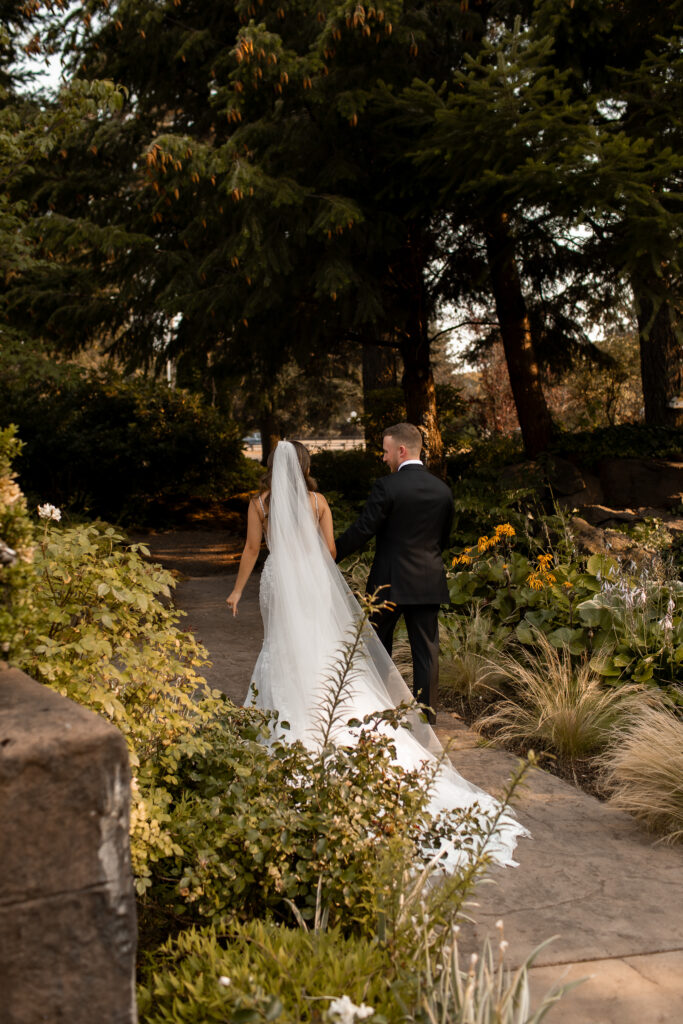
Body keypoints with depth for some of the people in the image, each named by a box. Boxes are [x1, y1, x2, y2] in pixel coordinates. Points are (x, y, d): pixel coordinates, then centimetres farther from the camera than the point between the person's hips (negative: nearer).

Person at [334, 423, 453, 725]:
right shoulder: (443, 490, 3)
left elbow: (361, 530, -14)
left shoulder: (387, 487, -14)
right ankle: (426, 715, 11)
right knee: (426, 650, 8)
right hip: (429, 583, 4)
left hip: (390, 582, -4)